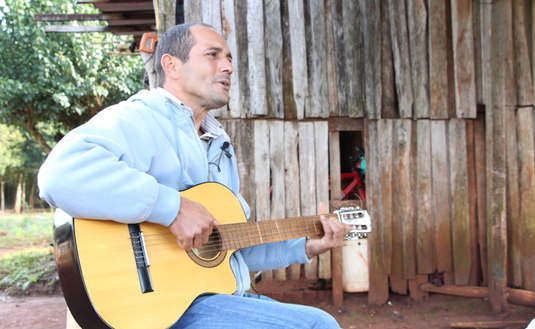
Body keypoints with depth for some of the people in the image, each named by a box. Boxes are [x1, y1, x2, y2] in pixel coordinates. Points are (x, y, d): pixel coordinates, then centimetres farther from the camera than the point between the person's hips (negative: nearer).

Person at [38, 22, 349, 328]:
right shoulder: (139, 119, -11)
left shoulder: (218, 144, 18)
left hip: (225, 298, 9)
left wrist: (304, 246, 12)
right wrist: (173, 206, -29)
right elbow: (61, 174, -31)